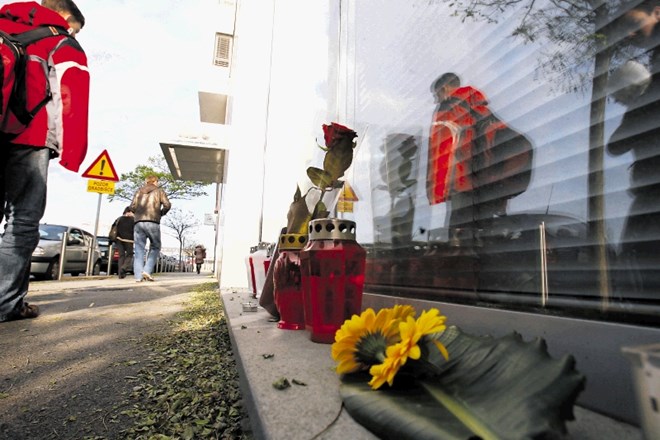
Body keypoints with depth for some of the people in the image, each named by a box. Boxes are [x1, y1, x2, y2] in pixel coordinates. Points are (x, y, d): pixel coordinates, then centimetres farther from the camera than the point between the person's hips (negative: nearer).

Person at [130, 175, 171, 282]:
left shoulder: (139, 191, 20)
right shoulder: (159, 191, 11)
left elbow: (132, 207, 9)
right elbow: (167, 205, -3)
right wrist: (161, 213, 14)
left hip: (138, 222, 3)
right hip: (153, 222, -3)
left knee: (139, 249, 3)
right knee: (155, 247, 9)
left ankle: (138, 276, -3)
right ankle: (147, 270, -6)